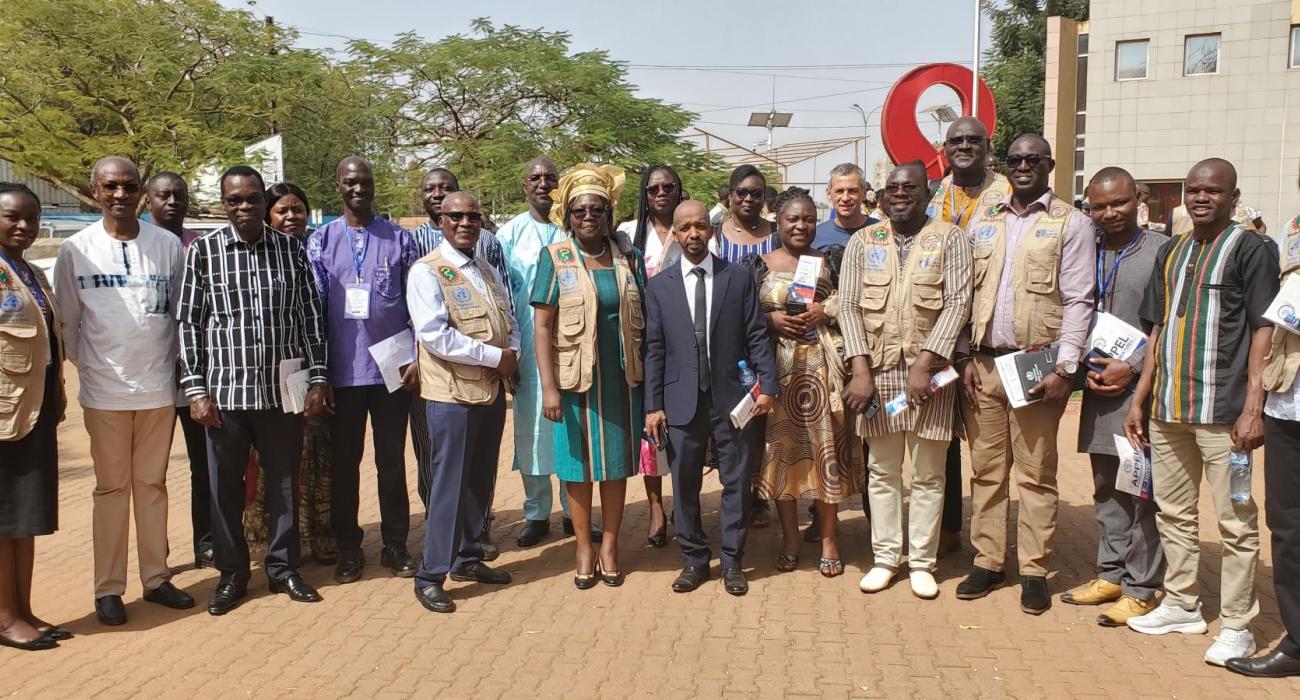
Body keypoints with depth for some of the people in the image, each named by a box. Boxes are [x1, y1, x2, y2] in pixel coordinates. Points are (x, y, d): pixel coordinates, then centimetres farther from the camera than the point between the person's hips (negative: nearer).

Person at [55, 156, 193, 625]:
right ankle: (108, 587, 14)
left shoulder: (168, 245, 0)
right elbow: (67, 321, 4)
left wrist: (168, 361, 6)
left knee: (152, 484, 10)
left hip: (159, 387, 1)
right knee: (112, 488, 6)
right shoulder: (76, 249, -2)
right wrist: (88, 364, 4)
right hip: (105, 390, -1)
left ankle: (156, 577, 20)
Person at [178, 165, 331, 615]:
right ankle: (232, 574, 26)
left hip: (282, 389, 1)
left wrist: (317, 378, 1)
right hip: (225, 391, -1)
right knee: (225, 488, 9)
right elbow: (189, 322, 1)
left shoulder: (291, 249, 3)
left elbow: (311, 316, 5)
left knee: (284, 483, 11)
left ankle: (283, 567, 27)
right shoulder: (203, 251, 0)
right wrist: (196, 388, -4)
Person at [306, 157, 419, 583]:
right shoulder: (321, 240, 4)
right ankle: (348, 550, 20)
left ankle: (395, 546, 19)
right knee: (344, 463, 8)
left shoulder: (399, 239, 5)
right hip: (343, 370, 0)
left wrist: (416, 358, -2)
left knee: (392, 460, 8)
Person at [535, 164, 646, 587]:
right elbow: (542, 326, -6)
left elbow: (643, 318, 8)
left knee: (617, 462, 10)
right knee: (579, 463, 6)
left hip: (622, 377, 2)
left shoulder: (627, 257, 4)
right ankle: (584, 549, 21)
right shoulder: (555, 258, -3)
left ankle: (609, 547, 24)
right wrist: (549, 387, -12)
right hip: (575, 377, -2)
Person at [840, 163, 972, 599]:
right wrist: (860, 370, -7)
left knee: (928, 473, 6)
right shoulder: (863, 241, 8)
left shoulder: (949, 239, 1)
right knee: (882, 470, 9)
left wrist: (923, 364, -15)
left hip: (929, 370, -2)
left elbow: (957, 304, -7)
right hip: (877, 370, 2)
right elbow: (849, 306, 3)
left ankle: (922, 562, 18)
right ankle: (885, 557, 21)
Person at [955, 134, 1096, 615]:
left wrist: (1064, 367, -12)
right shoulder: (983, 220, 13)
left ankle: (1034, 570, 12)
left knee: (1036, 473, 2)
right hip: (983, 363, 4)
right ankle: (987, 561, 18)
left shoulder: (1070, 224, 1)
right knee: (986, 468, 8)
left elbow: (1078, 301, -5)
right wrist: (965, 358, 4)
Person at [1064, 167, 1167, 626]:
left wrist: (1133, 366, -13)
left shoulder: (1162, 251, -3)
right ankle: (1111, 574, 26)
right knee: (1106, 490, 14)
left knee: (1142, 493, -1)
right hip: (1098, 389, 5)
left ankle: (1141, 588, 8)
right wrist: (1085, 371, 1)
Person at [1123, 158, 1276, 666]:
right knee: (1173, 513, 14)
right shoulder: (1171, 253, 15)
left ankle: (1236, 625, 12)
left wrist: (1253, 407, -15)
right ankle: (1181, 605, 28)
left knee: (1236, 520, 1)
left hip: (1222, 410, -6)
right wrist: (1139, 399, 14)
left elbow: (1264, 330, -7)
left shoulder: (1252, 249, -2)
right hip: (1167, 409, 6)